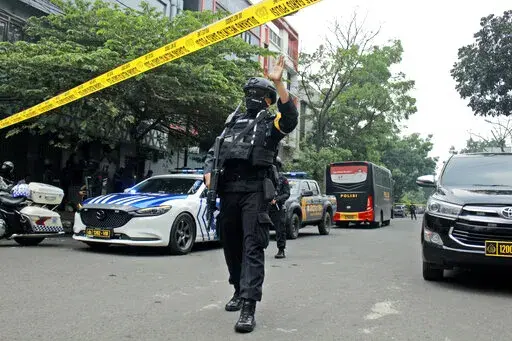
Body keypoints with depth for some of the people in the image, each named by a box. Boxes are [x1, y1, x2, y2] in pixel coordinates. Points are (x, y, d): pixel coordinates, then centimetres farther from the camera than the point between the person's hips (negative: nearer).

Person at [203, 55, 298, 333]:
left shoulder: (272, 122, 6)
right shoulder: (233, 122, 21)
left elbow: (291, 118, -17)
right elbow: (214, 151, 20)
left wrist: (278, 83, -25)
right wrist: (209, 173, 1)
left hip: (255, 189, -6)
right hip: (228, 188, 6)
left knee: (253, 247, -12)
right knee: (230, 244, 14)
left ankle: (248, 307, -15)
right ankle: (239, 290, 33)